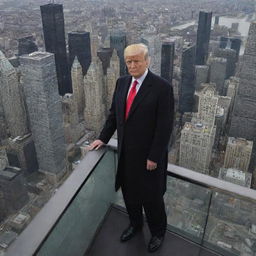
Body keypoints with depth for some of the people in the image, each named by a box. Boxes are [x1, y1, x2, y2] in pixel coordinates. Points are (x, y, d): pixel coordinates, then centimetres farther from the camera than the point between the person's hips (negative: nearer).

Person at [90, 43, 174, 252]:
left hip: (148, 156, -5)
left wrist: (154, 157, -16)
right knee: (129, 193, 22)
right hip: (125, 153, 6)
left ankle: (158, 232, 40)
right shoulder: (122, 82, 2)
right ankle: (135, 224, 49)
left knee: (152, 197, 13)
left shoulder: (162, 87, -17)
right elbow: (114, 113, 12)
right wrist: (103, 138, 7)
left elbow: (165, 126, -17)